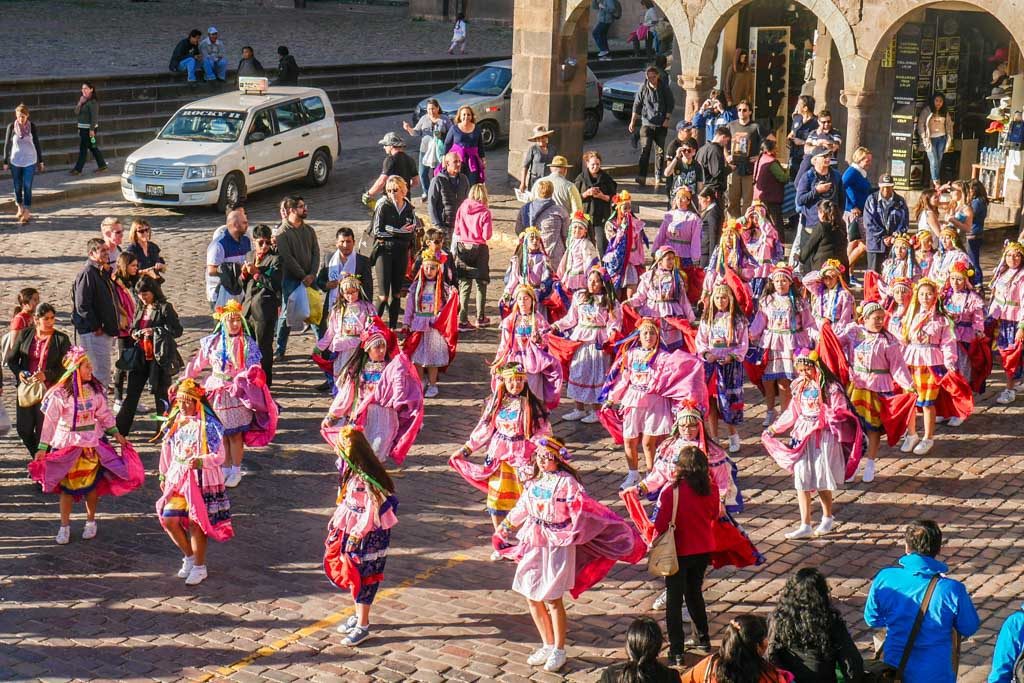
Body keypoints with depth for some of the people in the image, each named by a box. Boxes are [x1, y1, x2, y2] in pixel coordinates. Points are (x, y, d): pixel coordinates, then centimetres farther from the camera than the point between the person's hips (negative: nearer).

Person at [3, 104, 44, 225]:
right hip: (15, 161, 1)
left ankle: (27, 213, -5)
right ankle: (20, 209, 28)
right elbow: (7, 144, 1)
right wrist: (5, 162, 1)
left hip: (30, 161, -1)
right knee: (17, 187, 10)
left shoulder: (32, 126, -6)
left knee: (27, 187, -6)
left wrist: (40, 161, 5)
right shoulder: (11, 126, -6)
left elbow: (37, 143, 3)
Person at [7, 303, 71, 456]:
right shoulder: (24, 334, 5)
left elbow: (65, 367, -6)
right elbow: (11, 358, 11)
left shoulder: (61, 339, -3)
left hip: (49, 389, -3)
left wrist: (46, 375, -22)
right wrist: (18, 372, -9)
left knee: (43, 430, -2)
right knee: (24, 429, 7)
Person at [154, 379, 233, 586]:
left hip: (202, 480, -5)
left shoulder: (209, 425, -12)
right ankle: (189, 557, 23)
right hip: (177, 478, 6)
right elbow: (167, 451, 17)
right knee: (169, 520, 0)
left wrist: (200, 461, -30)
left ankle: (199, 567, 17)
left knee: (195, 522, -1)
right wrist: (163, 476, 17)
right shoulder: (173, 422, 6)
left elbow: (219, 456, -13)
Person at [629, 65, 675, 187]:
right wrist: (633, 121, 1)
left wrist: (667, 119, -3)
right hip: (646, 123, -1)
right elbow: (637, 105, 5)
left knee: (661, 150, 9)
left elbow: (671, 104, 5)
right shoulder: (643, 88, -2)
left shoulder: (664, 88, -3)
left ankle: (658, 175, 22)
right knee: (645, 150, -11)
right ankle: (641, 177, -15)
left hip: (661, 124, 1)